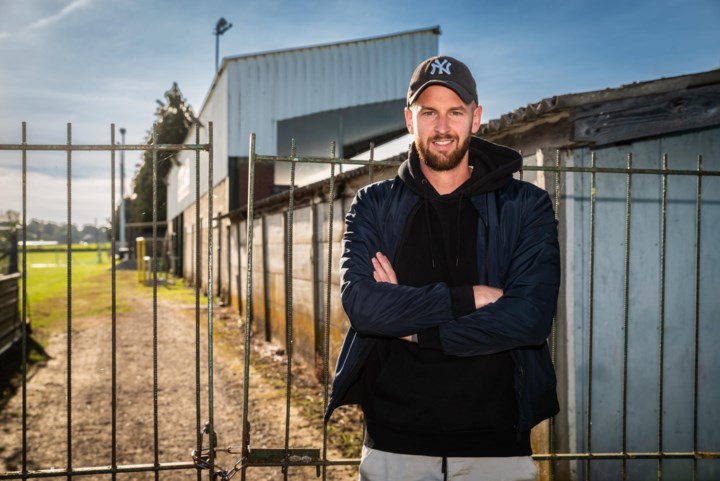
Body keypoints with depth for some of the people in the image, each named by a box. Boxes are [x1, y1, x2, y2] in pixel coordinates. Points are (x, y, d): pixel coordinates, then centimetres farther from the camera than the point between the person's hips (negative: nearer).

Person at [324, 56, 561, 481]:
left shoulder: (527, 206, -1)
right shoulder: (374, 205, 3)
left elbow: (531, 317, -14)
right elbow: (360, 302, -14)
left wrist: (414, 329, -12)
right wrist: (469, 298, -17)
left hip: (496, 443, 0)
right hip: (395, 441, 1)